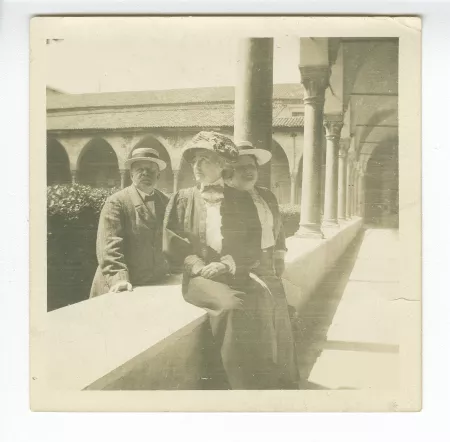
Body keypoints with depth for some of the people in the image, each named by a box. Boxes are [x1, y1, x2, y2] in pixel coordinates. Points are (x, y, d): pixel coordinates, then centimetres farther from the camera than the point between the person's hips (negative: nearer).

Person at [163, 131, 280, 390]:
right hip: (199, 277, -1)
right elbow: (172, 244, 3)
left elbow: (253, 245, 3)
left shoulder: (241, 200, 12)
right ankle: (243, 386, -19)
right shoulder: (182, 199, 12)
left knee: (262, 301, -30)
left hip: (236, 274, 1)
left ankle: (265, 382, -18)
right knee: (233, 306, -32)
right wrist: (199, 266, -12)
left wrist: (227, 264, -13)